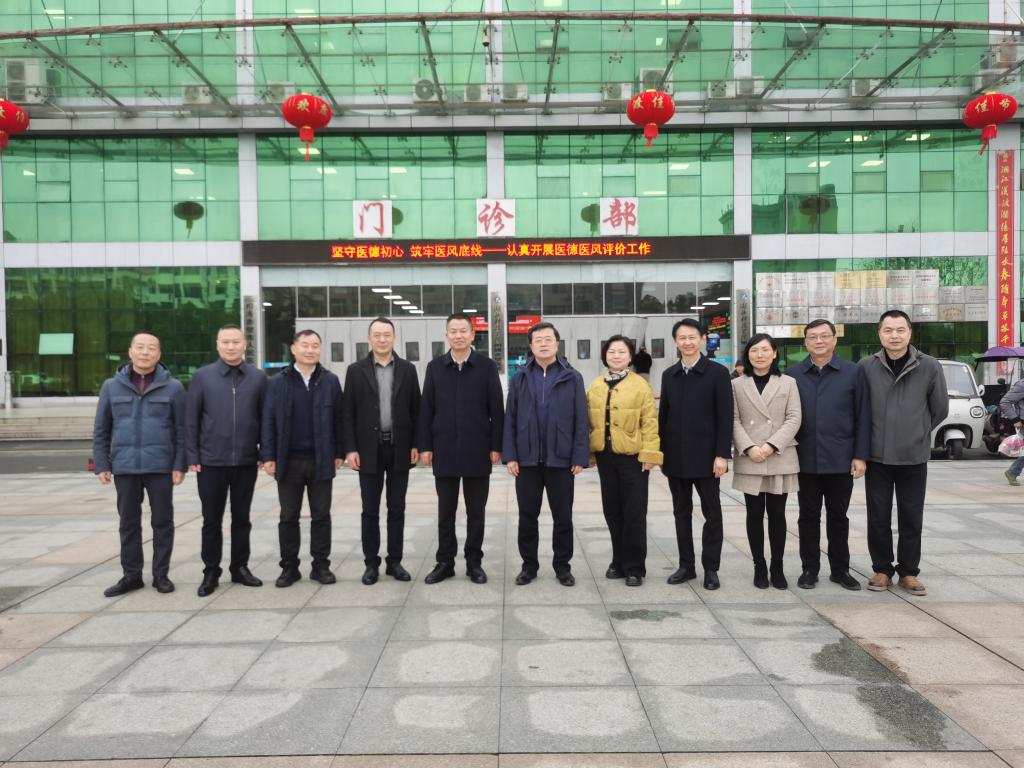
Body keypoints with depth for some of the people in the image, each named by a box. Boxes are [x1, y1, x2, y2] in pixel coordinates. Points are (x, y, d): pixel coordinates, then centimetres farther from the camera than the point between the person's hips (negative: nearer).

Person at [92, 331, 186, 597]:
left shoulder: (173, 387, 1)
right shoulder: (111, 386, 6)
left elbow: (181, 430, 0)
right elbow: (101, 430, 8)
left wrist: (180, 465, -6)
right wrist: (101, 465, 2)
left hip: (160, 466, -2)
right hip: (124, 467, 2)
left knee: (162, 521, 5)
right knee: (128, 522, 9)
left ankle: (161, 574, 15)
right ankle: (131, 575, 20)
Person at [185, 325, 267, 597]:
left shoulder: (258, 377, 2)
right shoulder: (202, 376, -1)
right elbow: (191, 420, 0)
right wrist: (192, 457, -4)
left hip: (246, 461, 1)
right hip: (211, 462, -1)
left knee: (241, 518, 11)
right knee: (212, 520, 8)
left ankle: (240, 567, 24)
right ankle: (211, 572, 19)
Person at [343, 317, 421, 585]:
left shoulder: (407, 369, 4)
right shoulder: (356, 370, 1)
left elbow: (415, 410, 5)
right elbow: (348, 413, 0)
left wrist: (415, 444, -1)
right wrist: (351, 449, -7)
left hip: (399, 448, 1)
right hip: (369, 449, -1)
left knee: (396, 509, 8)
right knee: (370, 510, 5)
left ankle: (394, 561, 17)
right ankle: (371, 563, 15)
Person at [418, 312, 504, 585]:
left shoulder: (487, 366, 0)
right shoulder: (435, 366, 5)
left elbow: (496, 409, -1)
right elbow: (426, 408, 5)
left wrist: (496, 445, -5)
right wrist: (424, 445, 0)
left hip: (477, 450, -1)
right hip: (444, 450, 2)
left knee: (476, 511, 7)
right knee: (445, 511, 9)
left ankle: (474, 562, 19)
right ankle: (445, 562, 20)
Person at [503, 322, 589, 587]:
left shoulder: (572, 377, 0)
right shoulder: (519, 378, 5)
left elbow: (581, 421, -2)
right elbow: (510, 419, 4)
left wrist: (579, 457, -7)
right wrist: (510, 455, -3)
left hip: (561, 459, -1)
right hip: (527, 459, 1)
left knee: (563, 516, 8)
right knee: (527, 516, 9)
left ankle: (562, 566, 22)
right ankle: (529, 565, 22)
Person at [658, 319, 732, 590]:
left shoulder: (718, 372, -3)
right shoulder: (669, 375, 10)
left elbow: (725, 417, -7)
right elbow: (663, 415, 11)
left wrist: (721, 454, -13)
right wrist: (660, 451, 6)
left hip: (705, 456, -4)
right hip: (675, 456, 4)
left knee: (711, 513, 5)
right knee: (681, 512, 10)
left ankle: (711, 568, 14)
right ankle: (686, 565, 20)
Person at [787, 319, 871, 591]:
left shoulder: (853, 372, 2)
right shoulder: (793, 374, 4)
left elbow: (863, 416, 0)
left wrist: (860, 455, -5)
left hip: (841, 460, 0)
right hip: (806, 460, 1)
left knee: (838, 516, 10)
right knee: (809, 516, 8)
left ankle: (840, 569, 22)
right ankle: (809, 569, 18)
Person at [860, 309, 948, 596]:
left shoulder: (930, 366, -5)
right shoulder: (866, 366, -4)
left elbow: (940, 409, 6)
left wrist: (917, 434, 12)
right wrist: (872, 438, 6)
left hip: (914, 457, 0)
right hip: (877, 457, 0)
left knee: (911, 518, 8)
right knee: (878, 517, 7)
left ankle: (908, 571, 22)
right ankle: (882, 569, 21)